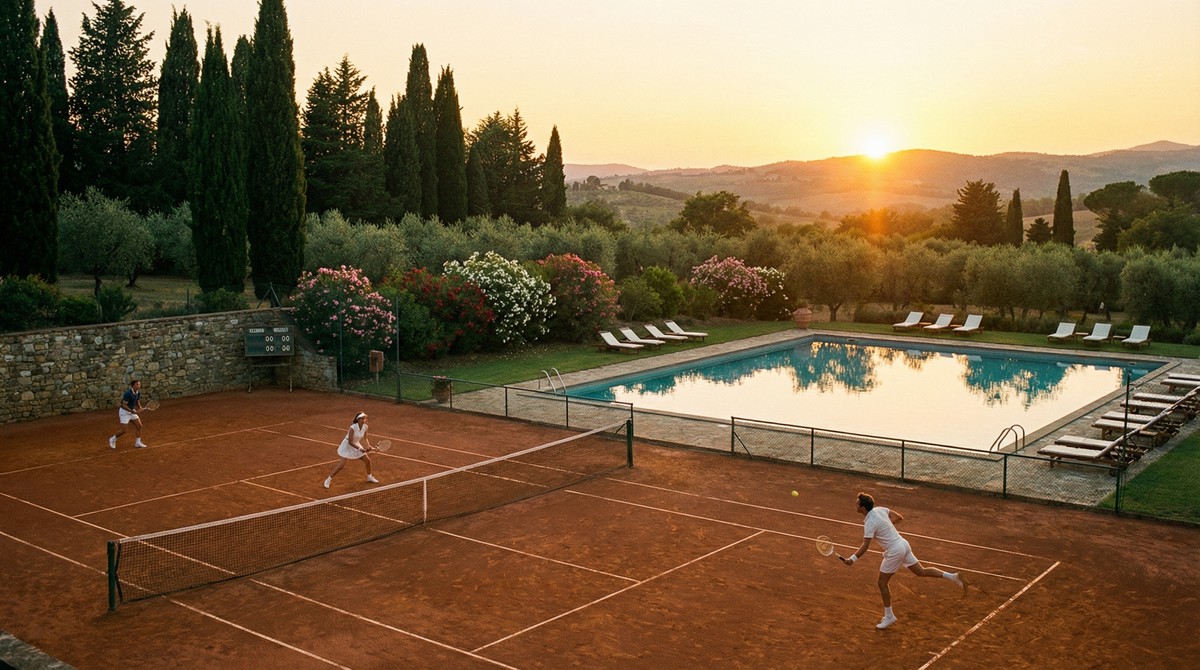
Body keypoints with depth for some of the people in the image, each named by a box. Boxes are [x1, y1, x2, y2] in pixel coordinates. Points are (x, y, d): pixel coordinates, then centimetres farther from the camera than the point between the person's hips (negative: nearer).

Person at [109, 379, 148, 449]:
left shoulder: (138, 393, -4)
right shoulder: (128, 393, -26)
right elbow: (124, 405, -24)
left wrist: (140, 408, -8)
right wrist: (132, 411, -31)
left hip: (132, 411, 7)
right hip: (124, 412, -7)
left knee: (139, 426, 0)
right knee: (123, 430, -5)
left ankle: (138, 443, 10)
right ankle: (112, 439, 21)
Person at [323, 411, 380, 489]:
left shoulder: (365, 427, -11)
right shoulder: (353, 428, -30)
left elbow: (365, 439, 2)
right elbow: (350, 442, -27)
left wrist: (368, 446, -15)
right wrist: (359, 449, -31)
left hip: (356, 445, 7)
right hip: (347, 446, -7)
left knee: (367, 460, 9)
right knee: (341, 465, -14)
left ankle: (369, 477, 34)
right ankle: (328, 480, 2)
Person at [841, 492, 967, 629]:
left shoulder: (869, 523, -21)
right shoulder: (880, 509, 2)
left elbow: (865, 547, -23)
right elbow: (899, 517, 14)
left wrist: (851, 559, -19)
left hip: (894, 552, -8)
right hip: (903, 544, 8)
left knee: (882, 582, 5)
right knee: (921, 571, 16)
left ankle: (889, 616, 14)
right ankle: (952, 576, 5)